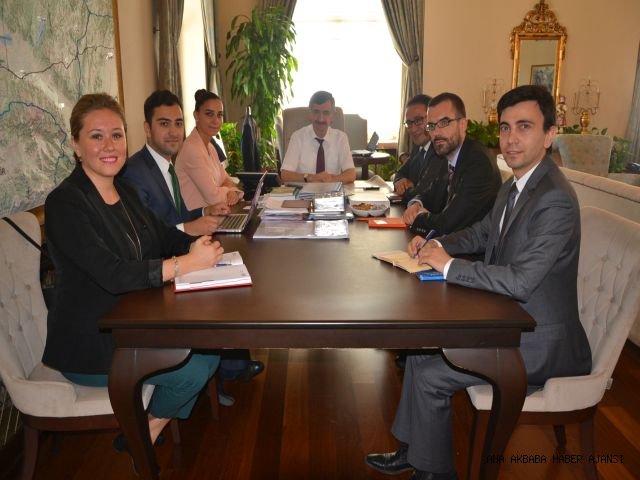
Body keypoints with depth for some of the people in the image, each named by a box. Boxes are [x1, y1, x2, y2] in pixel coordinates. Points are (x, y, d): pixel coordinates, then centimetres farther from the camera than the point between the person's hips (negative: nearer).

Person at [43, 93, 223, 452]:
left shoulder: (124, 190, 5)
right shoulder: (65, 203, -21)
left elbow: (162, 234, 8)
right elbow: (114, 274, -30)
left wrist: (196, 244, -14)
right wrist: (190, 263, -31)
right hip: (90, 344, -7)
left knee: (211, 346, -4)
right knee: (191, 371, -14)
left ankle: (154, 423, 19)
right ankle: (142, 437, 16)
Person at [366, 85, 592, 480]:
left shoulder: (555, 200, -26)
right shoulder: (515, 186, 4)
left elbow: (519, 281, -31)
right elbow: (482, 233, 19)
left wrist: (449, 265, -22)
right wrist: (438, 245, 1)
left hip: (538, 340, -9)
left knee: (429, 376, -11)